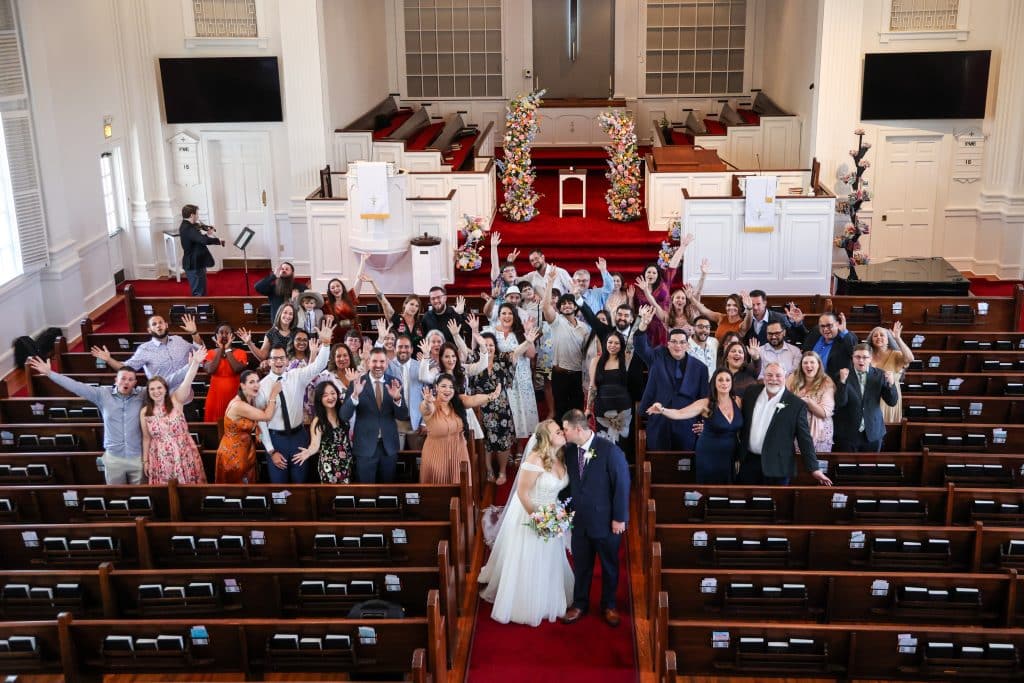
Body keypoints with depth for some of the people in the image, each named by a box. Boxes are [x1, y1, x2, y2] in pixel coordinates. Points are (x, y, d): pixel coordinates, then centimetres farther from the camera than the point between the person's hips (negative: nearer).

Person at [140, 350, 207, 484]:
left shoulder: (176, 401, -6)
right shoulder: (144, 412, 1)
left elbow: (186, 383, -23)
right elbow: (146, 438, 9)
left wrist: (195, 363, -40)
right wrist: (145, 461, 10)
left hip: (183, 456, -1)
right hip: (161, 460, 2)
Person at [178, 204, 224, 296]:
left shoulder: (186, 227, 10)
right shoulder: (188, 229, -23)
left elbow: (199, 240, 19)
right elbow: (204, 240, -36)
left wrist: (208, 234, 3)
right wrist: (218, 240, -20)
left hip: (194, 264, 11)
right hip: (195, 265, -11)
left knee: (201, 292, 18)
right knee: (199, 294, -6)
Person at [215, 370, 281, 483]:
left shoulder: (251, 401, 1)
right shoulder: (239, 405, -27)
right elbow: (267, 416, -24)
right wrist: (274, 394, -20)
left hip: (246, 450, 8)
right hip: (232, 454, -8)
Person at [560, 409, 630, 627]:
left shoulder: (609, 450, -20)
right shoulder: (569, 450, -3)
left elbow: (622, 484, -15)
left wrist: (619, 518, -14)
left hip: (606, 521, -4)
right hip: (579, 520, 4)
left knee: (609, 565, 15)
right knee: (581, 565, 16)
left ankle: (609, 605, 35)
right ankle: (579, 604, 34)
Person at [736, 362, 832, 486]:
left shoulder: (797, 405, -7)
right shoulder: (751, 392, 4)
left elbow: (805, 439, -5)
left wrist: (814, 469, -6)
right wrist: (738, 453, 14)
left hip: (777, 467, -3)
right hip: (748, 461, 4)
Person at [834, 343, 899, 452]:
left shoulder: (879, 375, 0)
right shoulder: (843, 375, -5)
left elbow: (892, 402, -2)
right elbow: (840, 403, -13)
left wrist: (891, 383, -20)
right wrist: (843, 381, -27)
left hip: (873, 433, 2)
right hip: (848, 433, -1)